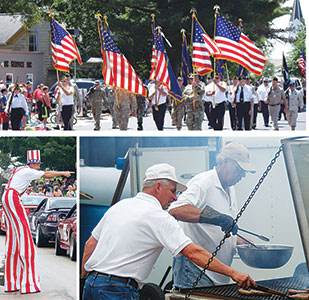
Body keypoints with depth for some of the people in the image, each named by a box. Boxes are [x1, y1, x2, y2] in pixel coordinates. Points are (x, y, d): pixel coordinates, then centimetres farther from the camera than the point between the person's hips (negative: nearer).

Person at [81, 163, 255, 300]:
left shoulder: (120, 205, 15)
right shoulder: (159, 217, -8)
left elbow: (90, 244, 19)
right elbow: (193, 252, -16)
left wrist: (84, 278, 27)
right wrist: (233, 273, -16)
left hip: (91, 284, 8)